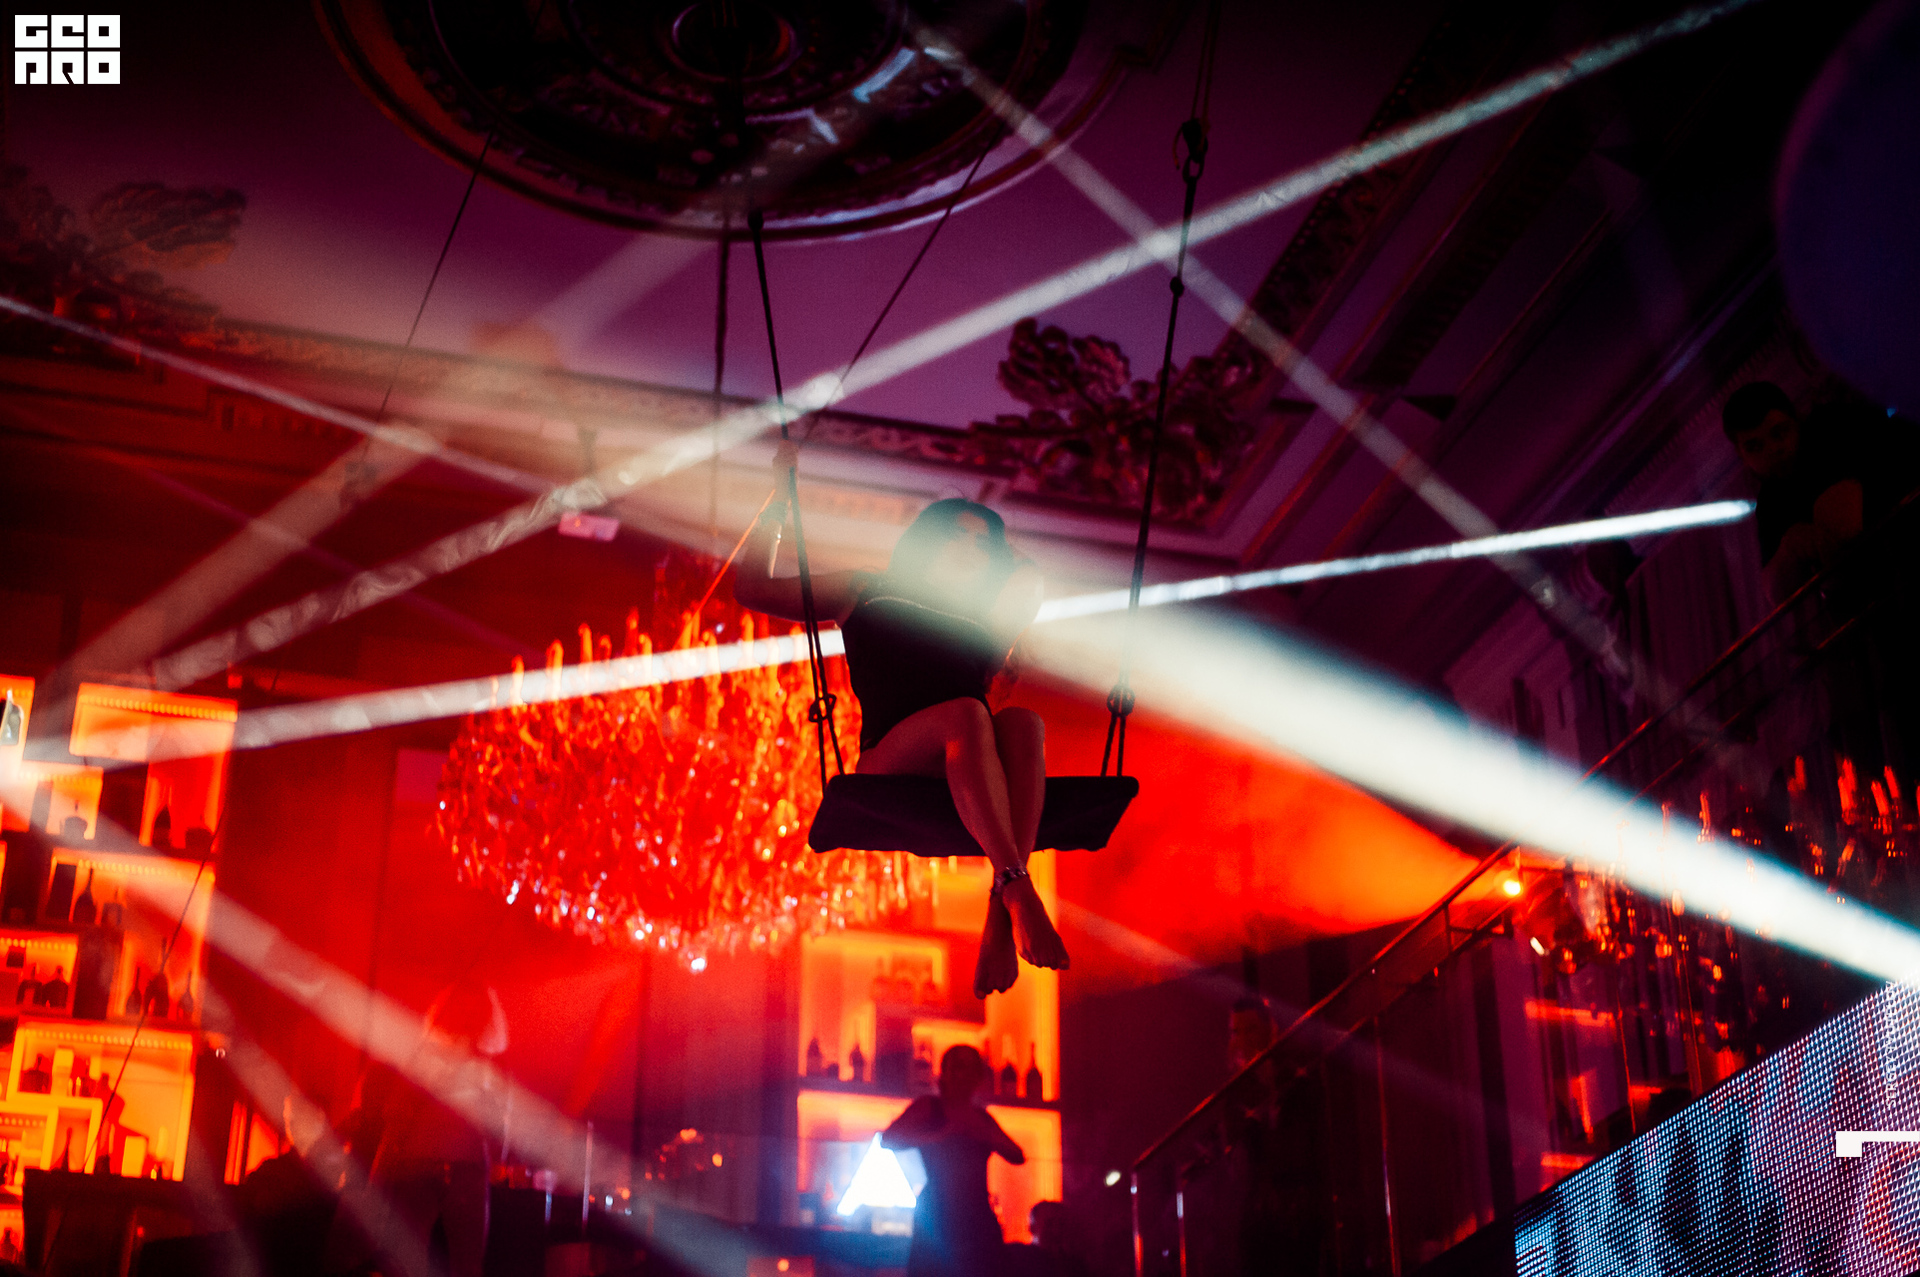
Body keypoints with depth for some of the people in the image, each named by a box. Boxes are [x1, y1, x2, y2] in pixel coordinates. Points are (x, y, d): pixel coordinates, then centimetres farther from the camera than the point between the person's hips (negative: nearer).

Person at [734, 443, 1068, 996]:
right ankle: (1021, 891, -53)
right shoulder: (865, 594, 27)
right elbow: (752, 589, 26)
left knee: (1024, 722, -32)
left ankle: (1001, 915, -51)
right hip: (887, 772, -3)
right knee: (965, 713, -35)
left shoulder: (982, 623, 35)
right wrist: (779, 500, 24)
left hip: (973, 782, 3)